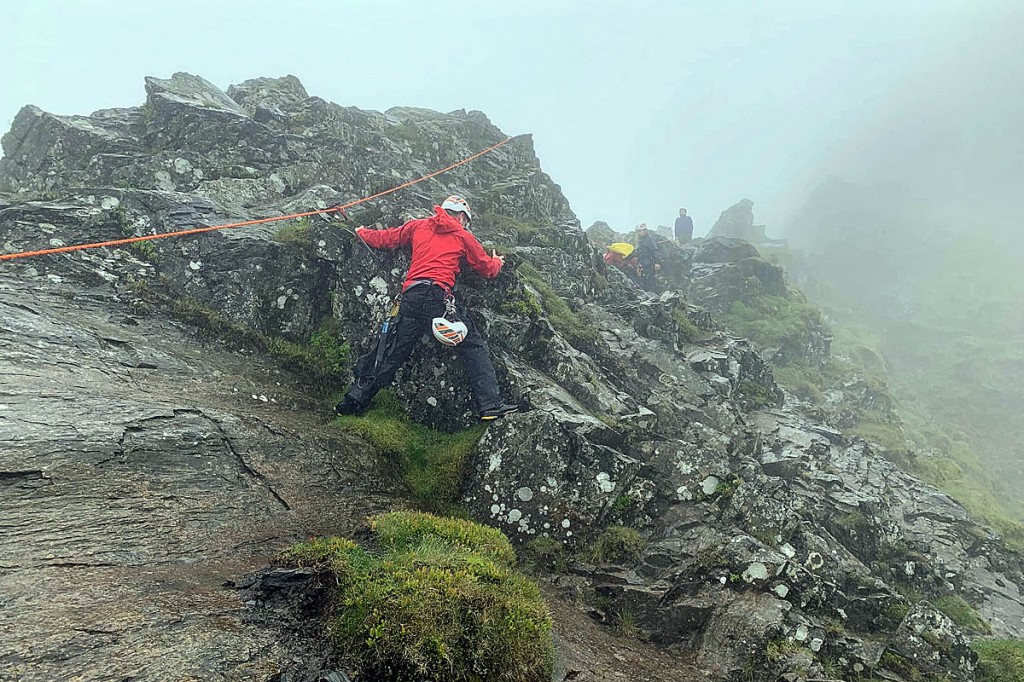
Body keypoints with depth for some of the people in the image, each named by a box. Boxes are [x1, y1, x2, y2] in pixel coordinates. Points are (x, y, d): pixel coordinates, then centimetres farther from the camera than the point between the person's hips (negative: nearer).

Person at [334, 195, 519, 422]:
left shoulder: (418, 226, 22)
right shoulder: (463, 236, 16)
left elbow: (385, 238, 30)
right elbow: (488, 268, 22)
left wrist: (362, 232, 50)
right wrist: (497, 262, 46)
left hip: (411, 298, 4)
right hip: (439, 296, -3)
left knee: (390, 355, 12)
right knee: (474, 349, 2)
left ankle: (354, 401, 17)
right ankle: (490, 404, -7)